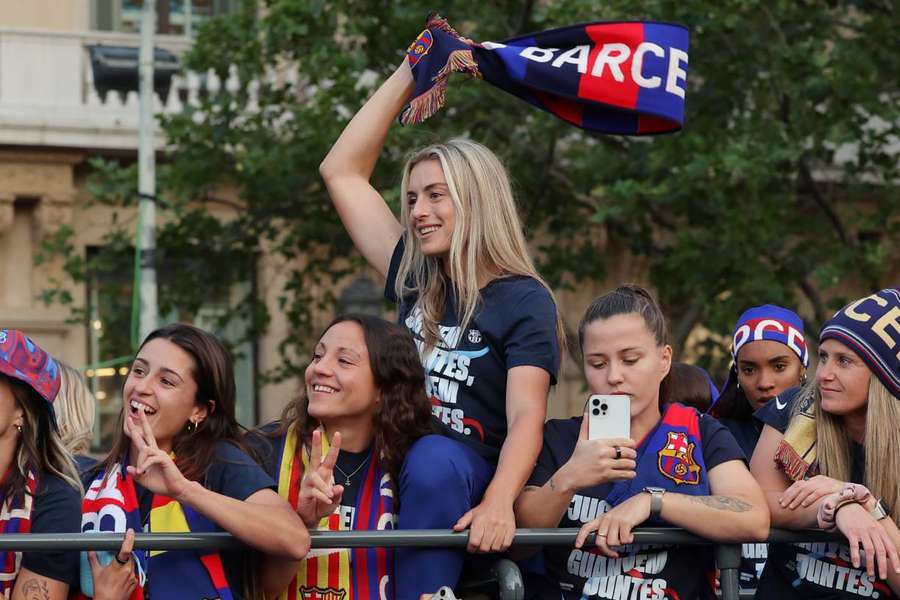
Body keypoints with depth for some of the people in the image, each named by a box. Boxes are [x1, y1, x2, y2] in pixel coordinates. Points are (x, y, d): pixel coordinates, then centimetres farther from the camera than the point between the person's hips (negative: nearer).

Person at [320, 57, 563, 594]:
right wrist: (409, 75, 14)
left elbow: (527, 417, -14)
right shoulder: (414, 281, 15)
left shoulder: (525, 301, -1)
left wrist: (498, 502, -33)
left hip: (469, 488, -5)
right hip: (395, 479, 5)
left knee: (434, 459, -38)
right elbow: (342, 171, 17)